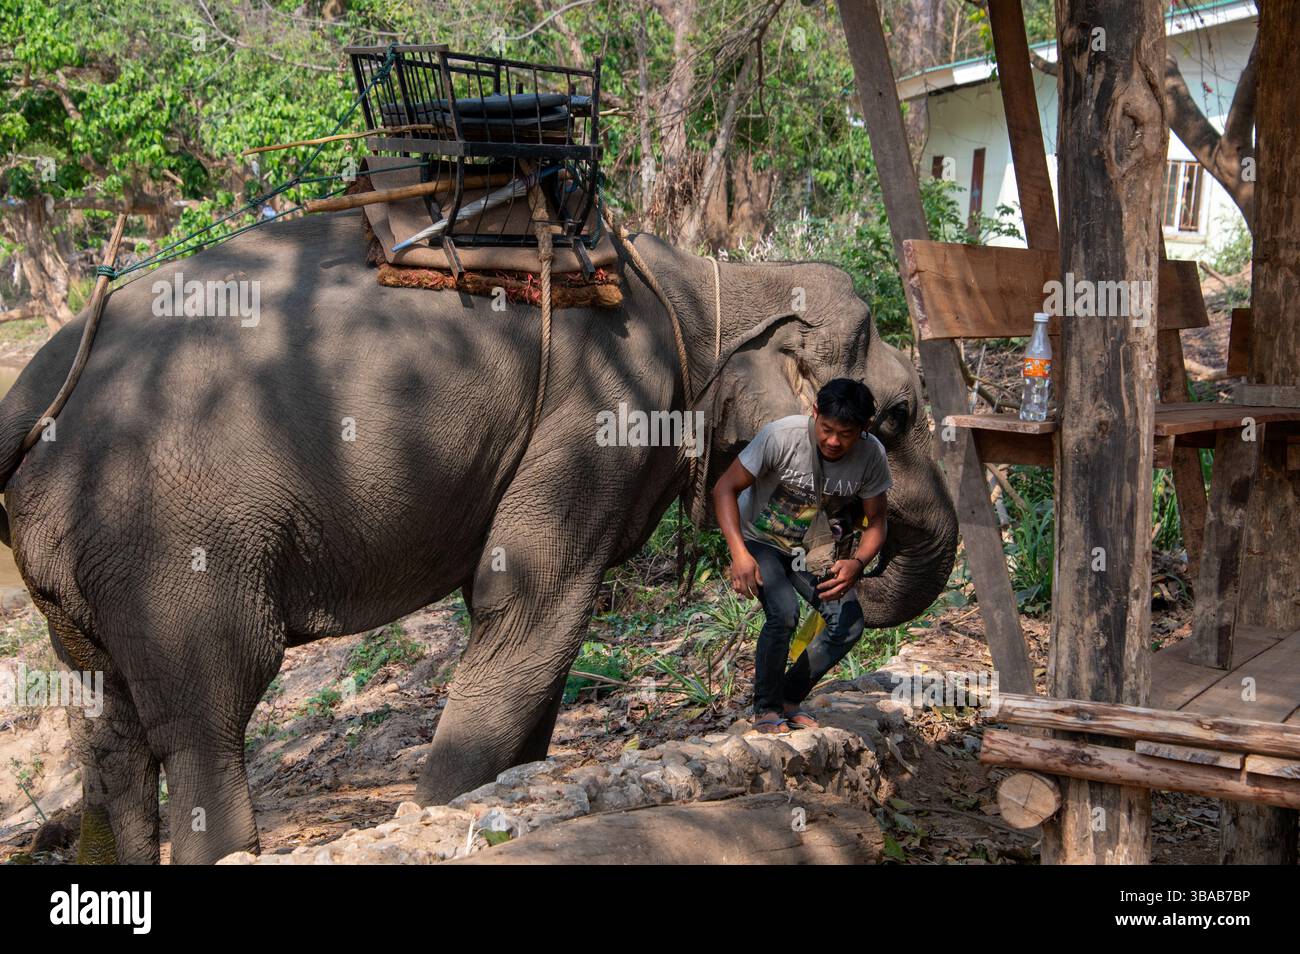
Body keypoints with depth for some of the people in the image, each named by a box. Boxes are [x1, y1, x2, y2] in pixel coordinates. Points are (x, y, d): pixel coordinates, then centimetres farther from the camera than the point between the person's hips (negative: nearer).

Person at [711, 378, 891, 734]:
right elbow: (725, 488, -23)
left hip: (811, 549, 4)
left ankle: (789, 699, 8)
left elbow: (876, 521, -9)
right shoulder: (781, 435, -30)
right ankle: (765, 709, -5)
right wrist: (739, 553, -35)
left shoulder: (872, 455, -18)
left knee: (849, 624, -13)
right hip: (759, 541, -4)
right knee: (784, 614, -28)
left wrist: (857, 563, -30)